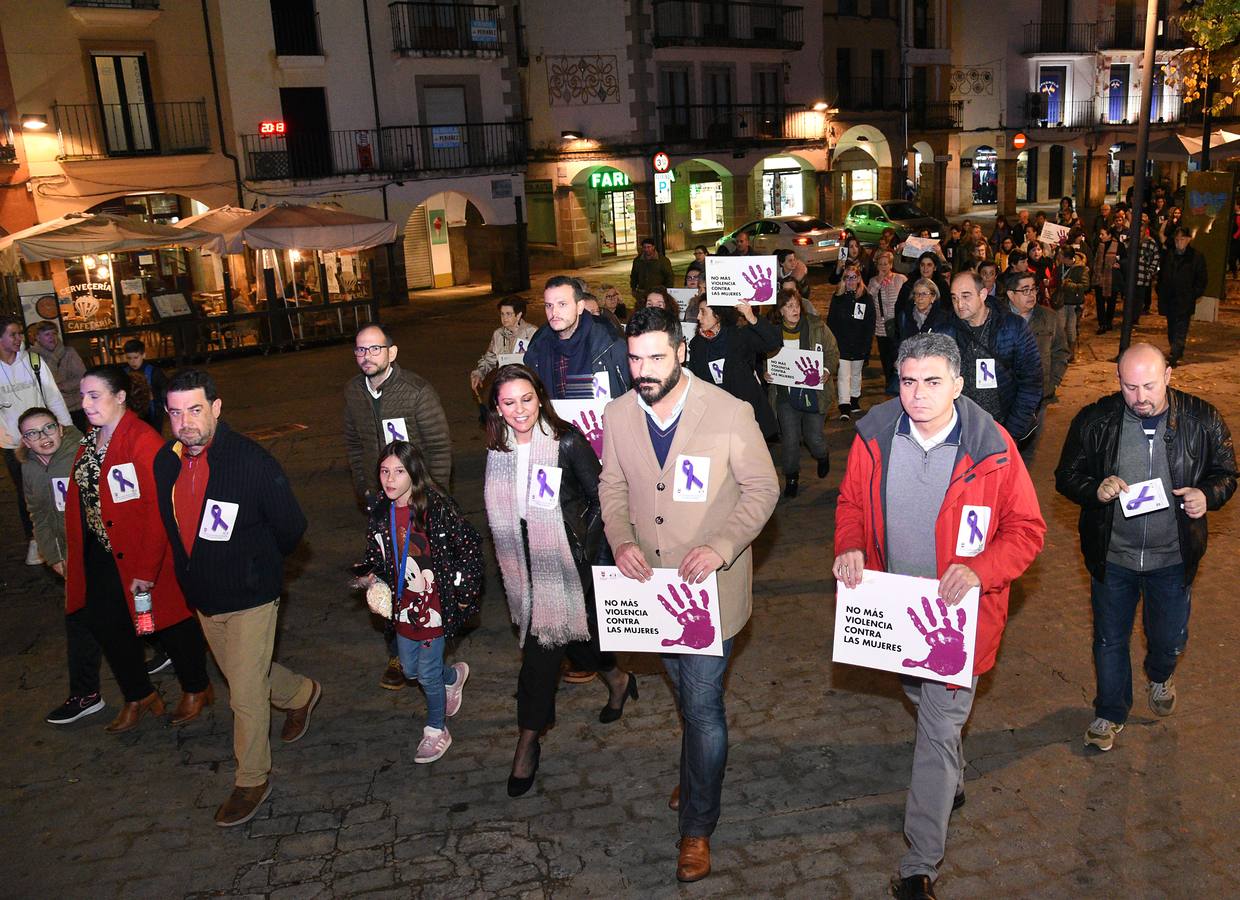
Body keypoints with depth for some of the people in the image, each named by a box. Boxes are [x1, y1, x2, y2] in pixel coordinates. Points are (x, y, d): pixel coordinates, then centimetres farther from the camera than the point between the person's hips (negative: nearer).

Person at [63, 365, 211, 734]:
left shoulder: (143, 441, -21)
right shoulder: (91, 439, 6)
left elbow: (158, 509, -24)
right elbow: (81, 498, 12)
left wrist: (147, 570, -23)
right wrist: (73, 556, 11)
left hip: (147, 556, -8)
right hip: (102, 554, 8)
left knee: (170, 624, 9)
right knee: (104, 623, 14)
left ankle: (196, 689, 33)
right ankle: (138, 697, 34)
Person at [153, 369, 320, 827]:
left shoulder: (251, 461, -24)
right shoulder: (165, 462, -5)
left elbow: (291, 527, -13)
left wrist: (257, 563, 1)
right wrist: (195, 569, 15)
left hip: (251, 596, -6)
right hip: (202, 596, 7)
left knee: (246, 693, 1)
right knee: (241, 674, 24)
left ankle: (252, 780, 21)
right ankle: (301, 693, 52)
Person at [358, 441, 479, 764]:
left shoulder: (438, 509, -20)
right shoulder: (380, 513, -1)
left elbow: (471, 545, -14)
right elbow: (374, 557, 14)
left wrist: (463, 592, -11)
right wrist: (374, 582, -3)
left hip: (433, 604, -6)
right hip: (403, 604, 6)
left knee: (428, 673, 5)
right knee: (410, 668, 20)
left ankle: (436, 731, 29)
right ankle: (453, 676, 51)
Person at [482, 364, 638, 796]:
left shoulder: (566, 441, -16)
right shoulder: (498, 449, 1)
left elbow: (601, 500, -10)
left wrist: (586, 549, -13)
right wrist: (509, 559, 14)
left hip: (564, 563, -5)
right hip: (524, 565, 6)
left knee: (541, 647, -3)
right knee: (571, 637, 18)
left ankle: (528, 742, 15)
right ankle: (618, 680, 47)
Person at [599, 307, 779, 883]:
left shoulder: (730, 413, -17)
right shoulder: (618, 415, -4)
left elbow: (762, 488, -10)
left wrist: (720, 549, -24)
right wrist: (621, 539, -11)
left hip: (709, 583, -4)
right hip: (651, 582, 4)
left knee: (702, 704, 1)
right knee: (685, 693, 24)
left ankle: (697, 827, 21)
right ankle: (698, 773, 51)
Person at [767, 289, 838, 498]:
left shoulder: (816, 326, -4)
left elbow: (833, 352, 3)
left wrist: (827, 370, -14)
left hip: (813, 392, -1)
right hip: (785, 393, 1)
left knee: (814, 437, 4)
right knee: (789, 439, 3)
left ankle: (822, 457, 40)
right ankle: (791, 478, 22)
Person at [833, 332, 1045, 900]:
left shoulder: (991, 448, -17)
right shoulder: (874, 436, -8)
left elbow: (1027, 529, -10)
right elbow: (851, 503, 5)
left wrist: (979, 569, -27)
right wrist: (850, 547, -15)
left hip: (958, 613, -4)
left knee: (940, 732, 1)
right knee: (920, 701, 26)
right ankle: (953, 780, 57)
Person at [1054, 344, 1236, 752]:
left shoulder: (1202, 419, -10)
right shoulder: (1094, 420, -11)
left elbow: (1226, 473, 3)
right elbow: (1066, 476, -3)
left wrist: (1208, 495, -19)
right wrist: (1095, 489, -25)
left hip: (1172, 558, 1)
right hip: (1112, 555, 0)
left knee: (1170, 639, 19)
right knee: (1110, 639, 14)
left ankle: (1159, 677, 55)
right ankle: (1110, 713, 36)